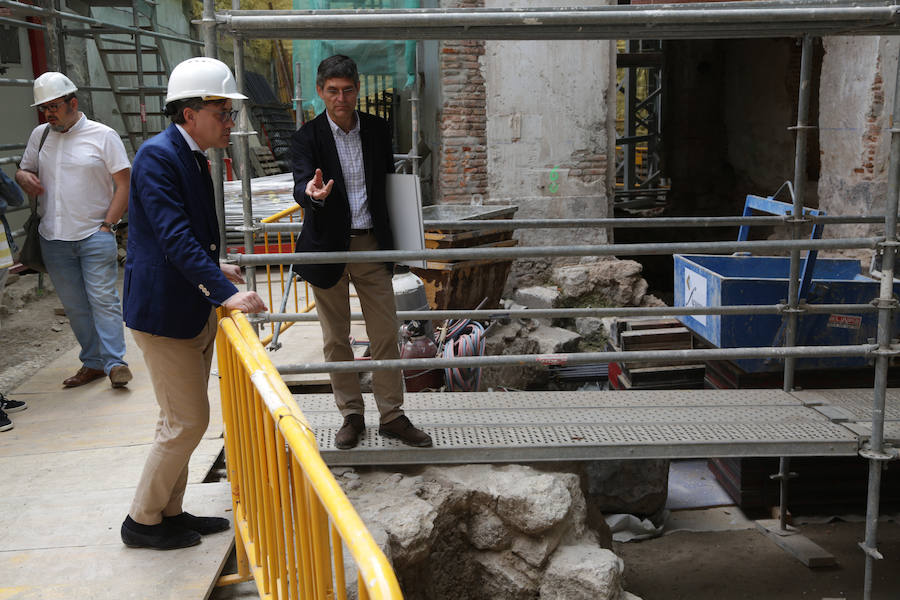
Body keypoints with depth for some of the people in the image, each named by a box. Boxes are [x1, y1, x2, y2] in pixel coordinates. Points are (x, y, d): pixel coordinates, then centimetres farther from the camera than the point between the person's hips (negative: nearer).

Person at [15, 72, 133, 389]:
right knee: (74, 305, 8)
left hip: (95, 235, -5)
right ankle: (93, 362, 17)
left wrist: (107, 225, -10)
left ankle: (115, 362, -5)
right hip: (54, 238, 5)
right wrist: (23, 177, -3)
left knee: (103, 298, -9)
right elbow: (24, 170, 22)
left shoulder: (103, 136, -2)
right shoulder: (39, 135, 12)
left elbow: (123, 185, -3)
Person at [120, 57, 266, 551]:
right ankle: (142, 520, 16)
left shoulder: (191, 157, 11)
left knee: (182, 419, 17)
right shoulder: (158, 155, -18)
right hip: (163, 310, -10)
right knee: (188, 421, -2)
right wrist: (224, 292, -32)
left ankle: (168, 512, 31)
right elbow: (175, 237, -27)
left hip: (195, 308, 10)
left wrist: (213, 268, 27)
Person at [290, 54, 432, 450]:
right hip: (328, 248, -2)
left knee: (386, 335, 4)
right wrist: (312, 193, -45)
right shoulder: (307, 137, -6)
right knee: (336, 339, 8)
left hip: (371, 245, 2)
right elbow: (301, 185, -20)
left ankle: (392, 416, 16)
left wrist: (394, 238, 11)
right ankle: (351, 415, 23)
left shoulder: (378, 130, 4)